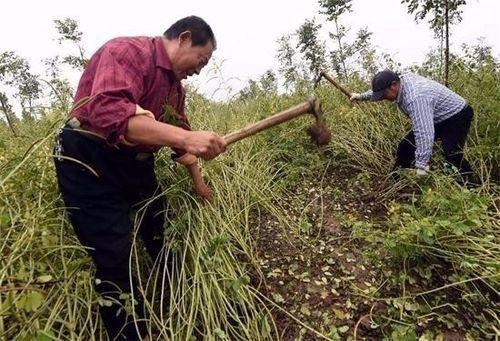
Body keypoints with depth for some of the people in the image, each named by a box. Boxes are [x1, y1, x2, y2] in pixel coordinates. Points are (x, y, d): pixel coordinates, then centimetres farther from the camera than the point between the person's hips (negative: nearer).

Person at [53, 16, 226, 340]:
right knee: (115, 260, -3)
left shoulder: (175, 85, 10)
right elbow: (107, 110, -37)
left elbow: (181, 134, 19)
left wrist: (198, 181, 21)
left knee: (167, 240, 15)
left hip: (136, 165, 9)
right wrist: (185, 137, -43)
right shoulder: (129, 50, -18)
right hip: (89, 164, -9)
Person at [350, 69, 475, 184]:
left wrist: (422, 166, -44)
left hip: (456, 116, -9)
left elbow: (424, 134, -44)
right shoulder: (402, 79, -11)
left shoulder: (415, 98, -40)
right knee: (406, 146, 5)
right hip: (434, 119, 9)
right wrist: (362, 96, 21)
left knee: (453, 156, -26)